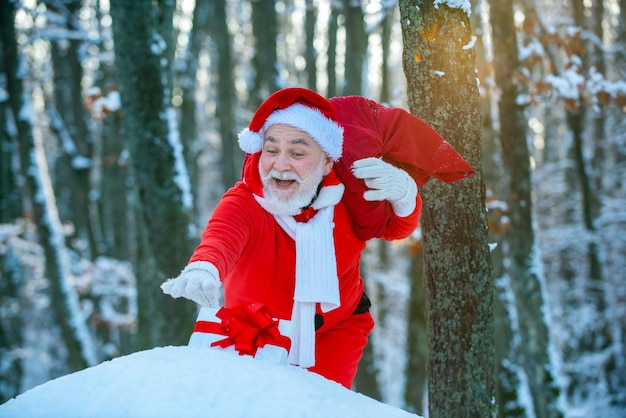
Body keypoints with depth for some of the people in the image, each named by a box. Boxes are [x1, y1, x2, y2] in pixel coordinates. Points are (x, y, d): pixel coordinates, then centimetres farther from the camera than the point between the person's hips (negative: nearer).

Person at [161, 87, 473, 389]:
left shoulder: (346, 196, -18)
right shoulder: (243, 204, -29)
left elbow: (394, 227, -6)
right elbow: (221, 238, -50)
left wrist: (402, 196, -31)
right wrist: (204, 270, -76)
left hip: (337, 328, 2)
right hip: (258, 335, -1)